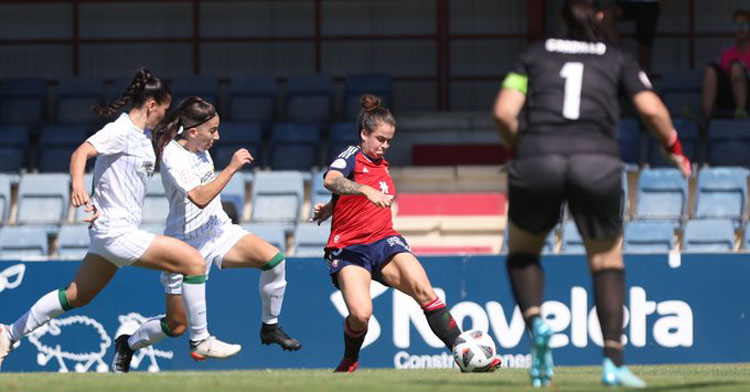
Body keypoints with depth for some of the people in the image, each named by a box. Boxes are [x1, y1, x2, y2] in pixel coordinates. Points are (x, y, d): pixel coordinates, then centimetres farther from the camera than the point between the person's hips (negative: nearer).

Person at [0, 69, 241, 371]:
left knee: (76, 296, 20)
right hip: (118, 233, -11)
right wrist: (77, 185, -45)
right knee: (194, 262, -13)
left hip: (108, 232, 11)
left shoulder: (143, 134, 13)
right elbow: (81, 152, -29)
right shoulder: (121, 131, -15)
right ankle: (200, 341, -4)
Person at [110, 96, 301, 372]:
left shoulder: (199, 148, 2)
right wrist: (232, 168, -31)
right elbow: (200, 198, -35)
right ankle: (127, 345, 28)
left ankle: (269, 327, -1)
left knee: (273, 258, -17)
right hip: (187, 243, -7)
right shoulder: (173, 157, -22)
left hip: (218, 230, 7)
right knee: (176, 326, 0)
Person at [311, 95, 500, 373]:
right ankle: (349, 361, 7)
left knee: (425, 291, -18)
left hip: (385, 242, 6)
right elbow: (331, 180, -26)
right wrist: (367, 190, -41)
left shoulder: (382, 164, 18)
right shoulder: (352, 155, -3)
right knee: (361, 314, -24)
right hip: (349, 248, -6)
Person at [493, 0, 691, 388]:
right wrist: (674, 148, 21)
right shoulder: (617, 60, 18)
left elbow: (503, 113, 8)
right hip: (598, 162, 0)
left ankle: (535, 322, -6)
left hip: (537, 157, 0)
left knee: (522, 251, 23)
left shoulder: (535, 54, 19)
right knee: (607, 260, 17)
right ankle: (613, 362, 3)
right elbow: (652, 110, 5)